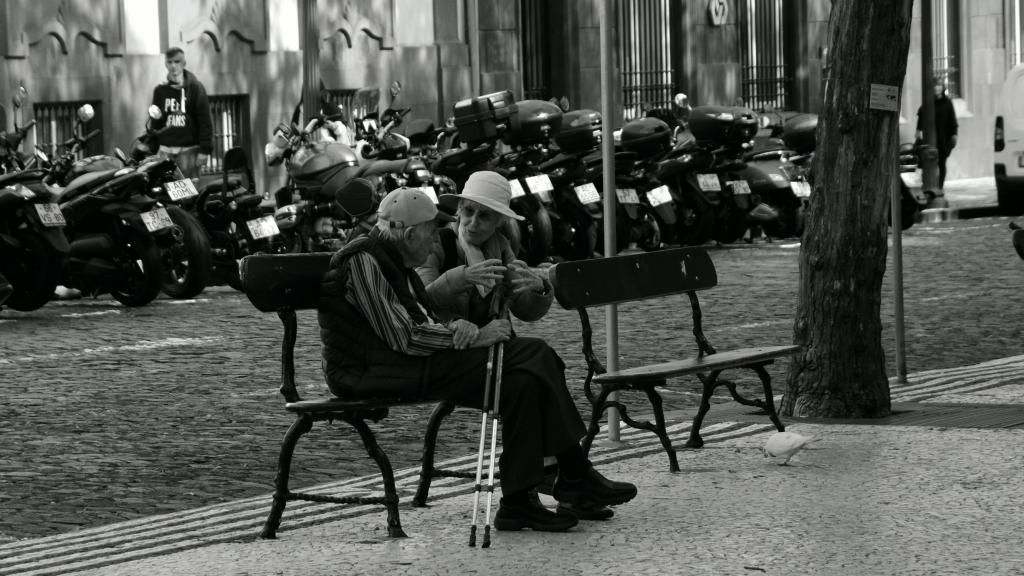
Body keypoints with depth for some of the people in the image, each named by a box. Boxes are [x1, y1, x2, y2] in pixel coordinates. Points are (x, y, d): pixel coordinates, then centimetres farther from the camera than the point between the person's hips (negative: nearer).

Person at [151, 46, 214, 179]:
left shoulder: (195, 87, 1)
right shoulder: (160, 90, 12)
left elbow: (205, 121, -2)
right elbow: (156, 123, 14)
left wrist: (205, 150, -9)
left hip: (189, 149, -3)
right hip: (165, 150, 3)